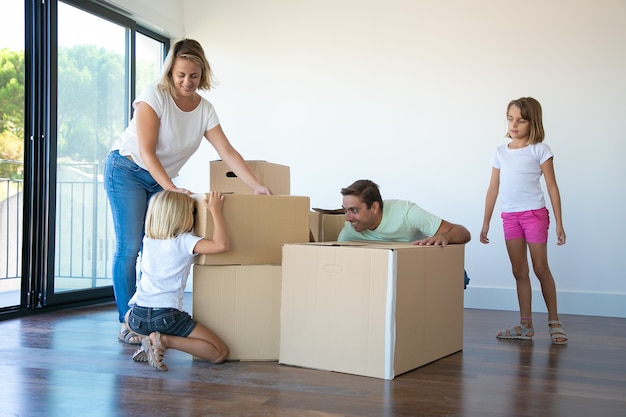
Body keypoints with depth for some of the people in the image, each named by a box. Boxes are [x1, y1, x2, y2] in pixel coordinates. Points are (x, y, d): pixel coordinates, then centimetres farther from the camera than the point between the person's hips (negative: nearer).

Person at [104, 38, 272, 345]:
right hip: (127, 170, -5)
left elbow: (227, 152, -7)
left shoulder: (204, 109, -3)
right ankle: (127, 324, -3)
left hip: (161, 179, 5)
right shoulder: (155, 97, -18)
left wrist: (257, 186, -17)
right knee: (129, 246, -10)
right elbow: (146, 152, -24)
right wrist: (172, 190, -33)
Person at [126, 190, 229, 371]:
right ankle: (164, 341, -14)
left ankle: (149, 340, 12)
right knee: (220, 353, -1)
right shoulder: (184, 241, -6)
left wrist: (186, 203, 37)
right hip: (166, 316, -6)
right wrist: (216, 210, -9)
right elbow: (221, 245, -20)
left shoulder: (148, 239, 12)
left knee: (128, 315, 43)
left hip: (137, 316, 6)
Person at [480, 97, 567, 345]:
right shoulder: (500, 153, 10)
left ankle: (554, 322, 13)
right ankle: (525, 325, 13)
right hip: (509, 217, 4)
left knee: (540, 268, 0)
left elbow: (552, 187, -3)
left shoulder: (539, 150, -2)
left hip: (534, 213, -4)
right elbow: (493, 189, 12)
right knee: (519, 271, 7)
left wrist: (559, 224, -7)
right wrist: (485, 223, 11)